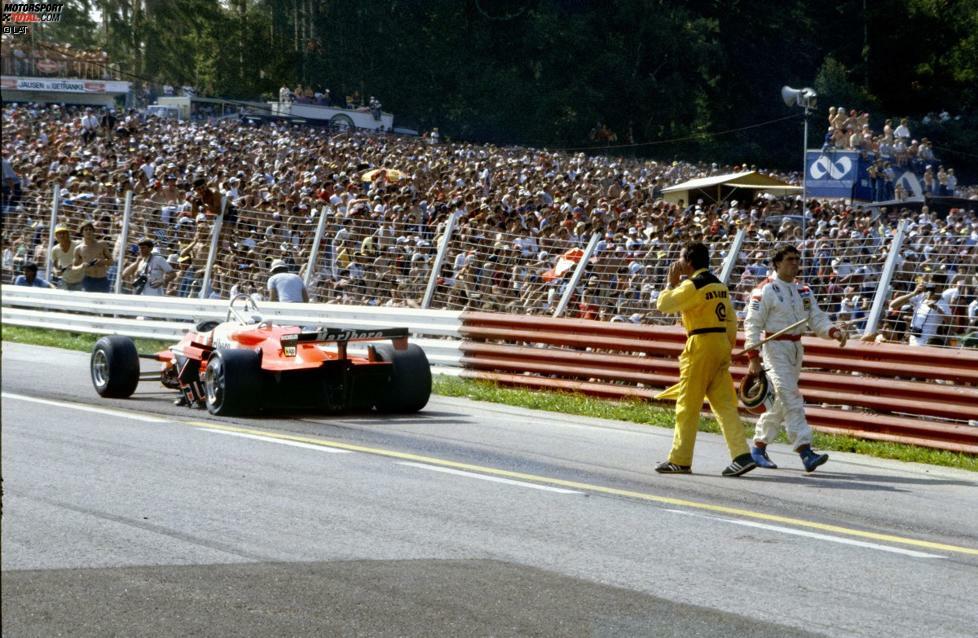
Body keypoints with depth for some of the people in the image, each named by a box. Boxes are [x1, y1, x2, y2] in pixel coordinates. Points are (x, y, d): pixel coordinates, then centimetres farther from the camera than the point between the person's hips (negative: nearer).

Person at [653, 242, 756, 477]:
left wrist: (671, 282, 5)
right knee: (724, 403, 5)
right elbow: (731, 321, 17)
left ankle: (680, 460, 6)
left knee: (687, 405, 1)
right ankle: (742, 455, -6)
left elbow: (663, 304, -9)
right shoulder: (719, 285, 15)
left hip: (701, 345, -8)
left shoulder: (692, 286, -12)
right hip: (722, 343, 8)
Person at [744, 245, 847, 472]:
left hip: (796, 350, 8)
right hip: (775, 348, -8)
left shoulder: (803, 292, 13)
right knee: (791, 400, -15)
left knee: (779, 402, 12)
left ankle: (759, 448, 23)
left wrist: (833, 331, -13)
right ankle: (805, 452, -22)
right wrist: (753, 358, -16)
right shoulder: (766, 290, -8)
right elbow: (752, 324, -10)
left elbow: (817, 319, 8)